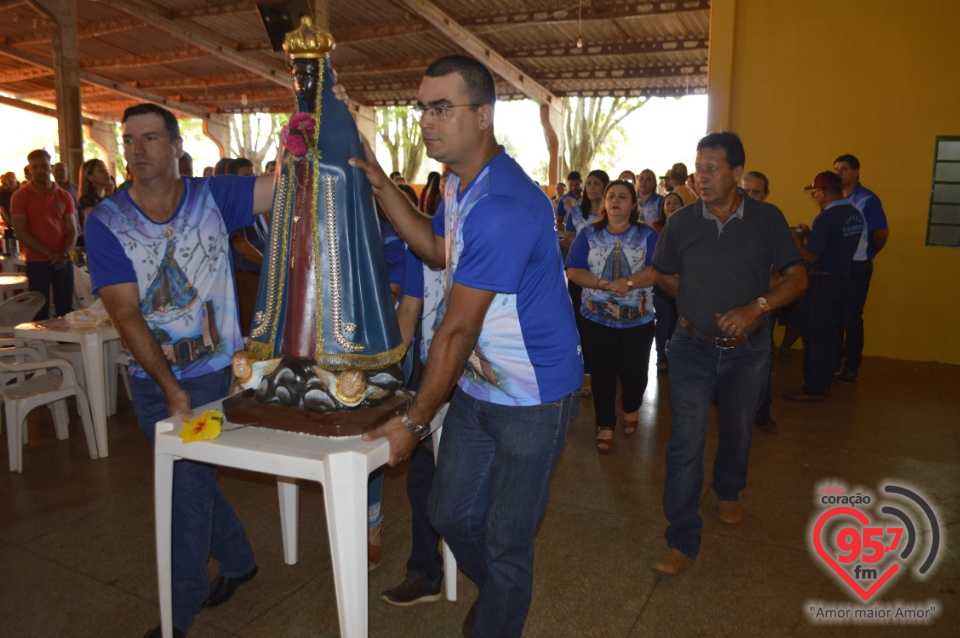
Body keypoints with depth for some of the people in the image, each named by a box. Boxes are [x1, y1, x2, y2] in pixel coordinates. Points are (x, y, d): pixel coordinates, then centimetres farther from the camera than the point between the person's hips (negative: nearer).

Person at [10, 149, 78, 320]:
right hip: (36, 262, -2)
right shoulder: (20, 196, 3)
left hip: (63, 261, 2)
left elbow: (72, 230, 7)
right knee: (40, 313, -2)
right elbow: (20, 232, -4)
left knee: (66, 310, 3)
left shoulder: (64, 196, 10)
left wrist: (64, 254, -11)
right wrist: (49, 254, -12)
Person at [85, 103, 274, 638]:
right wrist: (169, 388, -18)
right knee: (191, 479, 18)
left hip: (217, 372, -3)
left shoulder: (213, 197, -6)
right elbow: (126, 314, -12)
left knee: (191, 484, 4)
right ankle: (238, 560, 43)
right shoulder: (105, 221, -5)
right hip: (153, 380, 3)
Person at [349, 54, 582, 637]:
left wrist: (415, 421, -14)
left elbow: (457, 331, -25)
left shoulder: (502, 207, -29)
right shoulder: (461, 183, 4)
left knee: (506, 543, 8)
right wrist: (381, 184, 9)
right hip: (477, 386, 9)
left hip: (531, 397, -9)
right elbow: (437, 250, 21)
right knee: (451, 514, 20)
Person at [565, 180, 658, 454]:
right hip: (597, 317, 1)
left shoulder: (647, 235, 1)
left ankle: (631, 409, 39)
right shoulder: (589, 234, 3)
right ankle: (605, 426, 20)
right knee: (603, 372, 6)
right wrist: (602, 284, -21)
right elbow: (573, 271, -6)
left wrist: (629, 283, -26)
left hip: (638, 318, 0)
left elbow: (657, 270, -11)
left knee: (633, 370, 8)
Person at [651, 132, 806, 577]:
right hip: (693, 347, -1)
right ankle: (682, 541, 4)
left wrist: (756, 306, -20)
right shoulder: (681, 222, -6)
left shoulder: (768, 219, -8)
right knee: (685, 443, -6)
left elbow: (796, 277, -5)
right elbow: (663, 275, 9)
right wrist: (699, 303, -2)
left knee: (738, 431, 20)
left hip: (748, 349, 1)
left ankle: (729, 491, 51)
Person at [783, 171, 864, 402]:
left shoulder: (826, 218, -20)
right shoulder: (856, 215, 8)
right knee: (832, 333, 14)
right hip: (844, 278, 9)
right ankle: (825, 382, 24)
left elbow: (810, 256, -21)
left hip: (823, 282, -9)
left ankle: (813, 389, 5)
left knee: (816, 335, -1)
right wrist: (810, 235, 17)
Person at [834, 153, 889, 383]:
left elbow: (882, 233, -7)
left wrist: (866, 255, 4)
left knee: (851, 318, 0)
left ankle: (852, 367, 10)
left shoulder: (867, 199, -10)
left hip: (857, 267, -5)